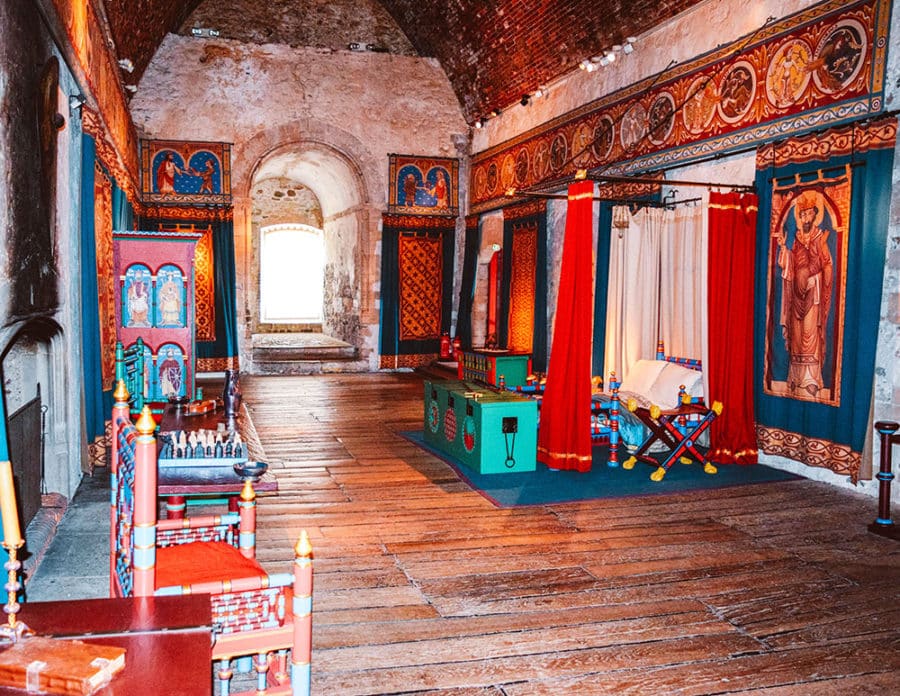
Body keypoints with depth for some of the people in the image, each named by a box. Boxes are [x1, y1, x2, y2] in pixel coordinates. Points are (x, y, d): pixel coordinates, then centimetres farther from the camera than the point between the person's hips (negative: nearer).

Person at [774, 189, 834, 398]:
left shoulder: (820, 238, -1)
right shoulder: (797, 239, 12)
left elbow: (826, 265, -6)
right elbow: (789, 266, 8)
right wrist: (783, 247, 0)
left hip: (812, 291, -5)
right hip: (797, 291, 5)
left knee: (810, 331, -8)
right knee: (797, 333, 6)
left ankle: (810, 378, -6)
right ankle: (797, 376, 12)